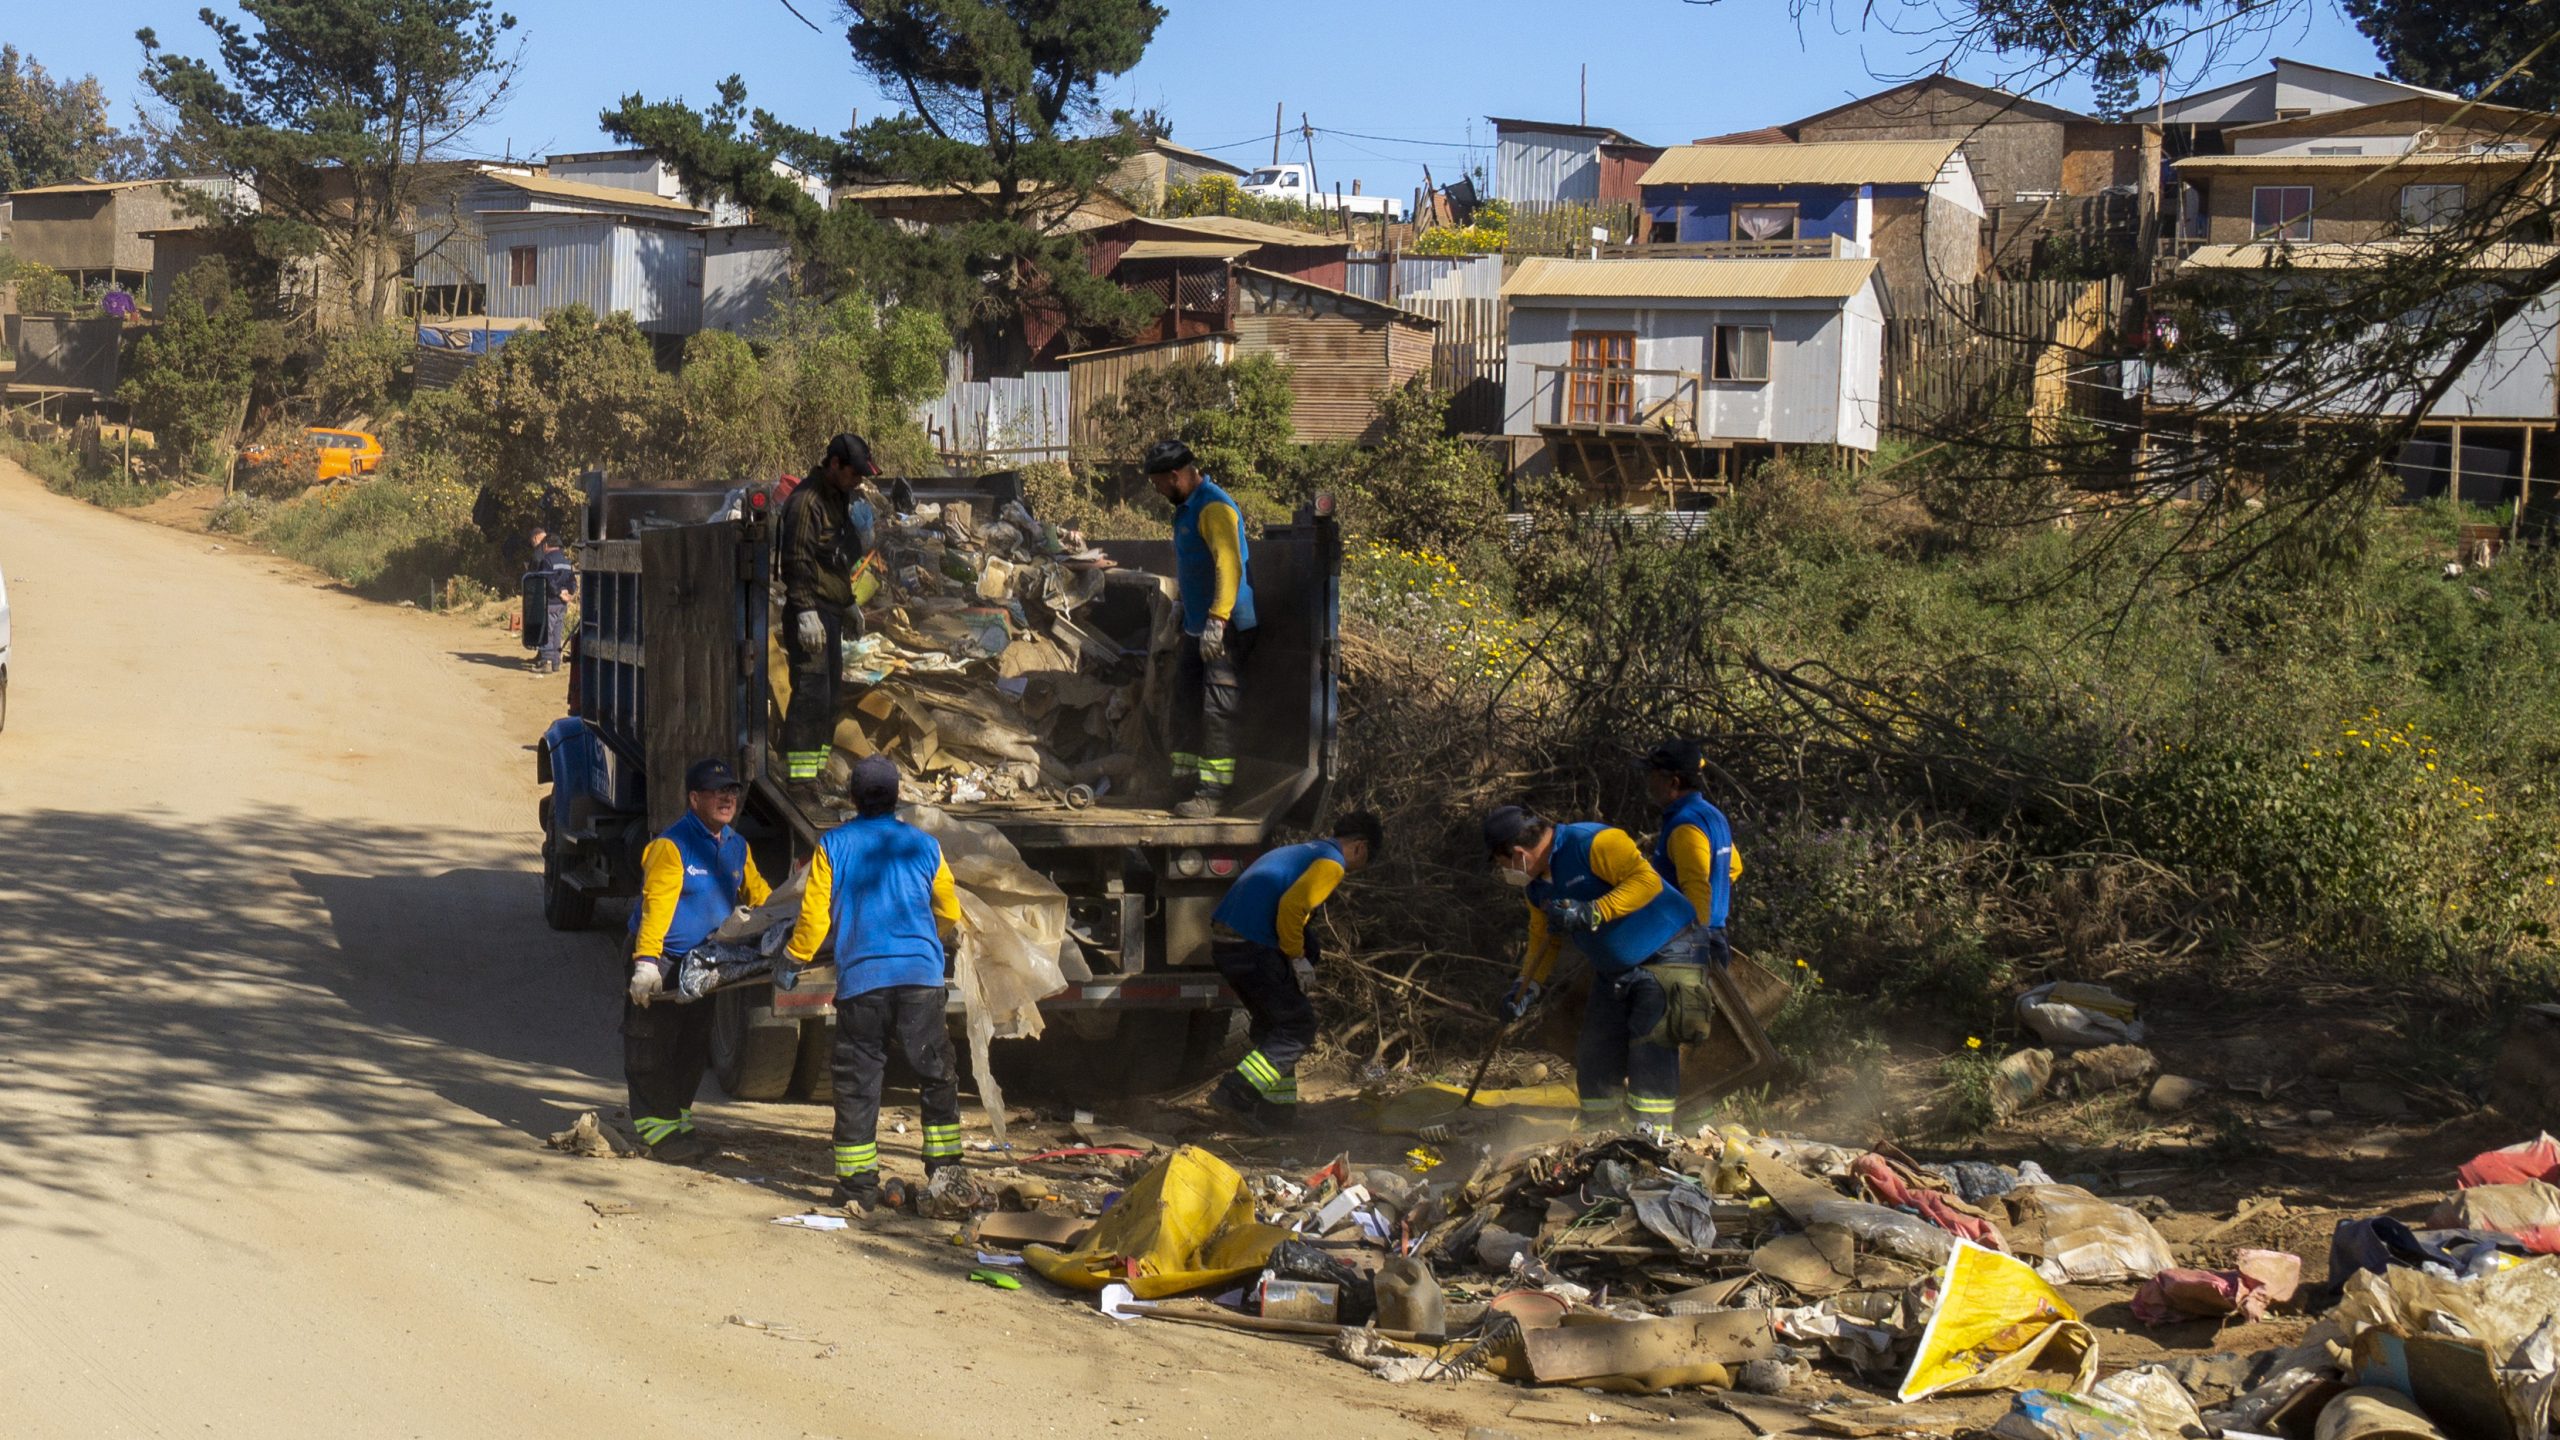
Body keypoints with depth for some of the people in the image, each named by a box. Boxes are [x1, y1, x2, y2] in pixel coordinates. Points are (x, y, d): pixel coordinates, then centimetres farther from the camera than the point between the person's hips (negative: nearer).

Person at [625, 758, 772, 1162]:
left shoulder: (737, 847, 7)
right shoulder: (671, 846, -17)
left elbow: (758, 893, 17)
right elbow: (656, 905, -24)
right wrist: (646, 960, -30)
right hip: (662, 962, -8)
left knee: (694, 1046, 15)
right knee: (652, 1049, -3)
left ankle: (678, 1117, 27)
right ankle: (657, 1128, 1)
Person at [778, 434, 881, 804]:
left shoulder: (840, 499, 18)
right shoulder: (807, 501, -13)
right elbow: (797, 560, -19)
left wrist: (848, 603, 28)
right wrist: (806, 613, -24)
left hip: (831, 611, 10)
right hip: (810, 614, -10)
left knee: (828, 697, 11)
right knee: (810, 693, -15)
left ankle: (815, 775, 17)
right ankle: (800, 781, -16)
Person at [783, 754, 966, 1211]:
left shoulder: (833, 846, 1)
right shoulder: (924, 846, 7)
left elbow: (815, 916, 1)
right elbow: (950, 915, 18)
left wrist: (795, 956, 20)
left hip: (860, 979, -1)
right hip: (921, 973, 1)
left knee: (857, 1082, 5)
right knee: (937, 1075, 11)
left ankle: (858, 1186, 5)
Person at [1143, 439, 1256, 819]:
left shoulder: (1214, 508, -17)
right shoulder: (1187, 508, 16)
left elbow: (1229, 566, -28)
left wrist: (1218, 620, -34)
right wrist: (1185, 619, 28)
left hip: (1225, 628, -11)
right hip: (1198, 627, 11)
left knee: (1218, 708, -9)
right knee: (1186, 701, 13)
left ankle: (1214, 793, -9)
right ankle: (1186, 779, 21)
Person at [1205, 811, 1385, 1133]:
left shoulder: (1298, 852, 26)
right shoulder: (1331, 862, -4)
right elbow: (1291, 905, -18)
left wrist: (1310, 951, 22)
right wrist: (1297, 957, -7)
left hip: (1225, 945, 9)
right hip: (1254, 948, -9)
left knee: (1273, 1025, 20)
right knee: (1298, 1028, -1)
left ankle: (1277, 1106, 22)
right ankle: (1236, 1092, -9)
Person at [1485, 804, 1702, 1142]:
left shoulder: (1593, 843, -24)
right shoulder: (1538, 886, 4)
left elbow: (1647, 881, -31)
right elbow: (1543, 941, 13)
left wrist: (1591, 913, -35)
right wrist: (1527, 987, -2)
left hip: (1667, 952, -8)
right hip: (1613, 970, 9)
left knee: (1651, 1042, -16)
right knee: (1596, 1049, 4)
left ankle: (1653, 1135, -15)